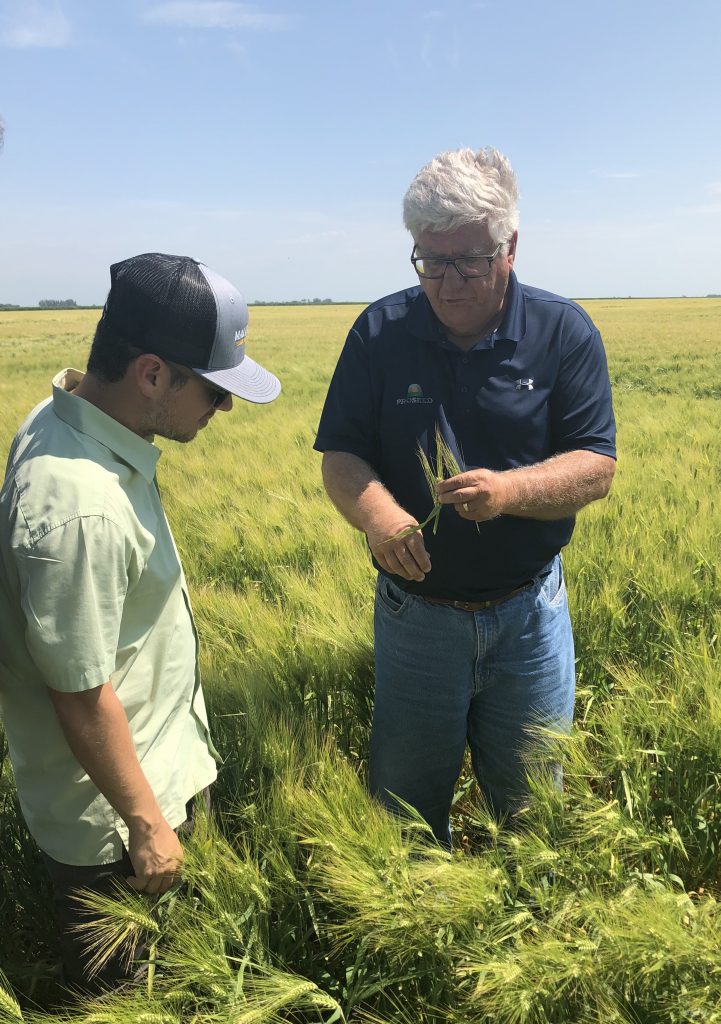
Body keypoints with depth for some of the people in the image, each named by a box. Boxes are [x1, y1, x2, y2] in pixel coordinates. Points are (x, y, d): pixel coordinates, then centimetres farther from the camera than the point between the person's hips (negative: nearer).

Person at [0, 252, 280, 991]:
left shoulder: (64, 417, -8)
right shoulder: (80, 509, -37)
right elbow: (84, 697, -27)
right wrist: (146, 823, -14)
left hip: (145, 770, 8)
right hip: (107, 820, -8)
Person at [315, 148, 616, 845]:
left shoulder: (565, 333, -6)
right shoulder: (379, 334, -4)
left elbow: (596, 467, -9)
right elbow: (340, 456, -4)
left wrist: (509, 490, -29)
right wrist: (375, 512, -27)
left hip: (529, 612, 0)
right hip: (414, 613, 1)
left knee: (535, 805, 19)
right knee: (404, 801, 18)